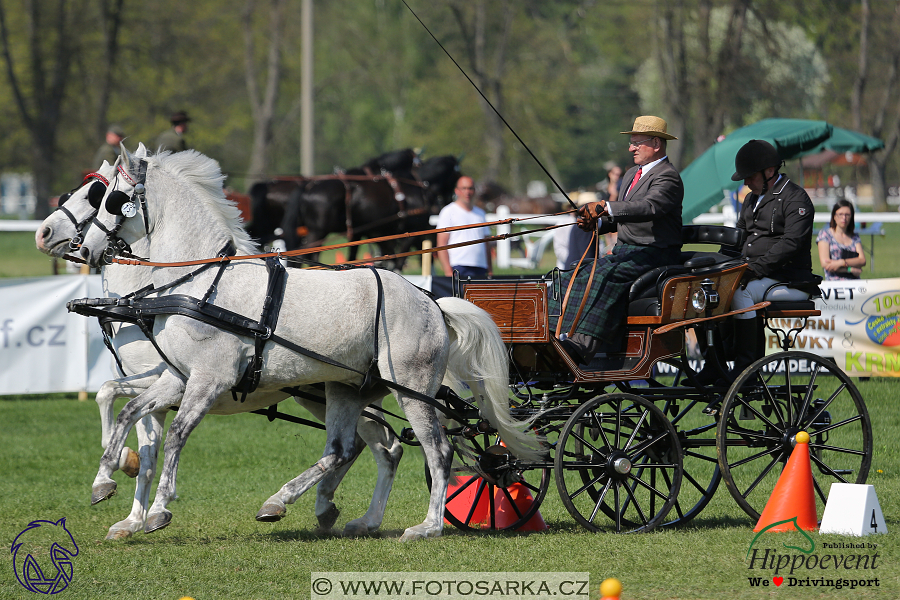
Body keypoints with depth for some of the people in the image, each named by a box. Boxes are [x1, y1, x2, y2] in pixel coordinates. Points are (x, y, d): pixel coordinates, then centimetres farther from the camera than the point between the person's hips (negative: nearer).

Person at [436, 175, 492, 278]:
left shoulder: (480, 213, 21)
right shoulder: (449, 212, 4)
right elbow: (441, 245, -3)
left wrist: (489, 271, 14)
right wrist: (448, 272, -13)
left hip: (481, 270, 5)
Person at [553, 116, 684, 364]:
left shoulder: (668, 177, -11)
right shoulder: (632, 174, 20)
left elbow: (650, 207, -30)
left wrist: (606, 207, -36)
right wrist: (597, 223, 3)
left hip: (653, 253, -10)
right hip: (625, 250, 10)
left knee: (606, 277, -31)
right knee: (578, 277, -9)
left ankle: (583, 344, -39)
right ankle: (563, 337, -18)